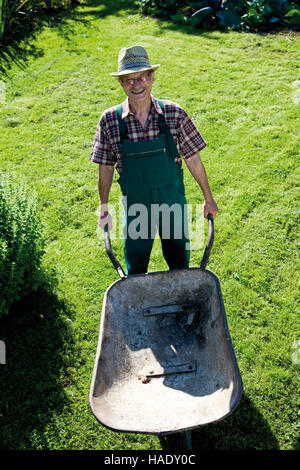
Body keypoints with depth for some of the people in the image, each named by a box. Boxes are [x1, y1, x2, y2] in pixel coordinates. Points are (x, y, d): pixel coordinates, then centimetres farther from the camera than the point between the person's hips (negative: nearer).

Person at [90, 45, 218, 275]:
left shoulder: (174, 114, -11)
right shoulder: (110, 120, -10)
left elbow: (193, 159, -3)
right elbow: (106, 168, 0)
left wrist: (208, 198, 4)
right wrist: (104, 209, 7)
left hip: (173, 203, 0)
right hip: (135, 206, 0)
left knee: (180, 265, 18)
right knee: (135, 272, 13)